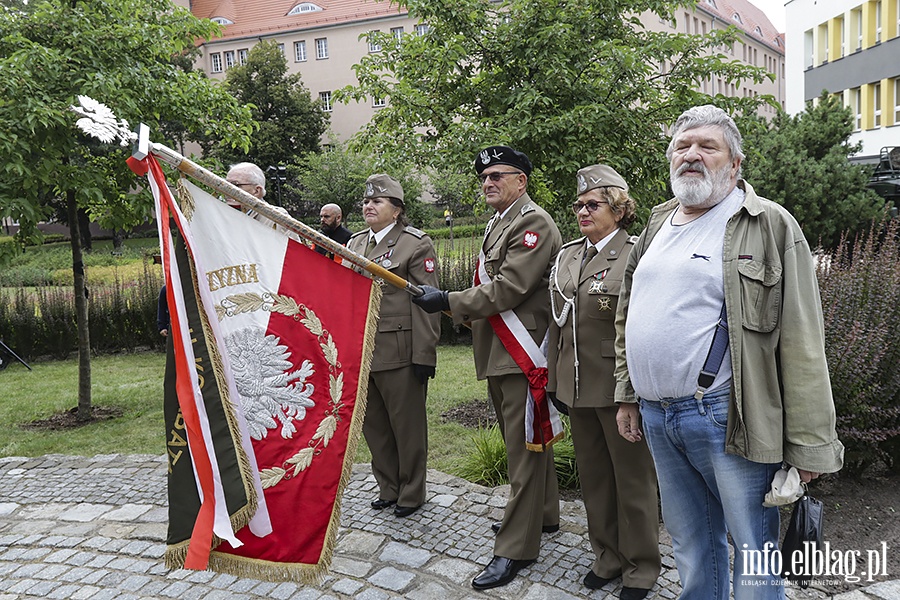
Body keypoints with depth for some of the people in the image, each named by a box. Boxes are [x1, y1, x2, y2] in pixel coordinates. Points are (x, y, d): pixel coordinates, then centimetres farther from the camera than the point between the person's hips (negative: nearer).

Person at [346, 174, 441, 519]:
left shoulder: (416, 244, -6)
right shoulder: (355, 243, 15)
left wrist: (425, 355, -16)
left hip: (399, 352, -7)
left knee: (407, 424, 5)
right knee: (373, 423, 15)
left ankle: (411, 493, 22)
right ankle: (388, 487, 31)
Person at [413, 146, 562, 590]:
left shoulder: (534, 223, -13)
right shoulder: (498, 224, 18)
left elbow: (509, 287, -21)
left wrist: (449, 301, -19)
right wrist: (467, 313, 12)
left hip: (522, 351, -10)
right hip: (497, 351, 10)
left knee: (523, 447, -3)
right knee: (525, 440, 21)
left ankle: (516, 547, 4)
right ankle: (542, 513, 37)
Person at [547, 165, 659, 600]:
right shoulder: (567, 255, 10)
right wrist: (553, 380, 13)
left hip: (619, 386, -6)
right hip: (575, 385, 7)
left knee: (633, 478, 9)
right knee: (593, 477, 18)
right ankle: (607, 556, 36)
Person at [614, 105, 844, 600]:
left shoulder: (770, 226, -6)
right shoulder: (658, 225, 15)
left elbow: (801, 346, -10)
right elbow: (628, 317, 21)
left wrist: (809, 444, -12)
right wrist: (627, 396, 17)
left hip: (726, 417, -6)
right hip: (657, 417, 6)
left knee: (754, 557, 5)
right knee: (691, 549, 18)